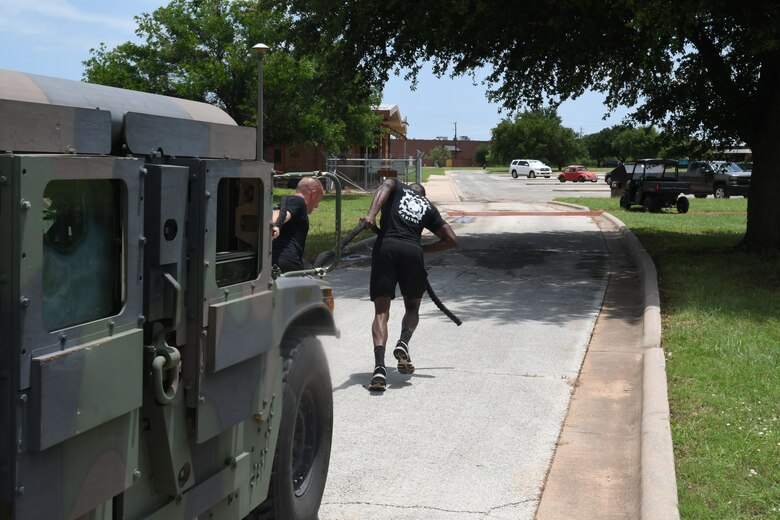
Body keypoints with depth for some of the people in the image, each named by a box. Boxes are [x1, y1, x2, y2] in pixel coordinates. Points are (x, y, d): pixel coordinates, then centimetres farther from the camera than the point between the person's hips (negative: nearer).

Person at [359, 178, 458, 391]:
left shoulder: (397, 187, 26)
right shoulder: (428, 207, 29)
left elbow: (385, 185, 0)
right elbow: (451, 240, 25)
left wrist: (371, 214, -14)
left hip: (385, 247, -1)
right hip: (412, 250, 1)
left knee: (381, 312, -1)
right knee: (412, 308, 21)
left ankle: (379, 366, -20)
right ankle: (403, 343, -10)